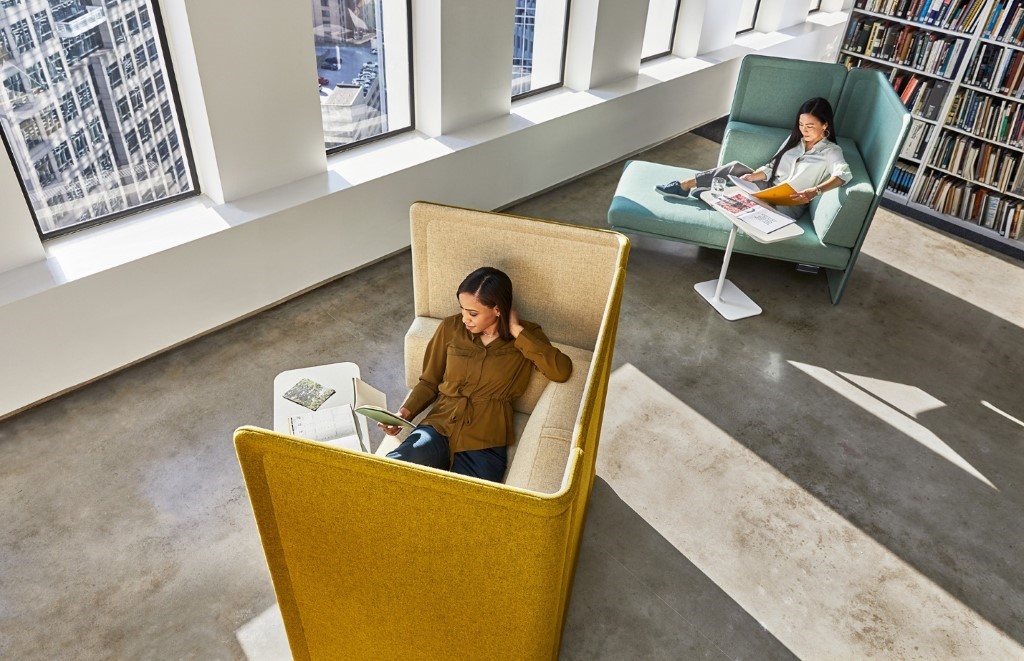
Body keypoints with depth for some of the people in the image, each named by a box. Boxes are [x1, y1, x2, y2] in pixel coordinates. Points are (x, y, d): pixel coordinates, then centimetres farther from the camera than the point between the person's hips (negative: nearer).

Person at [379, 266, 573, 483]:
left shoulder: (526, 336, 5)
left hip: (485, 441, -1)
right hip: (439, 427, 2)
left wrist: (517, 332, -9)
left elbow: (562, 371, -12)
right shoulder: (450, 328, 9)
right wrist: (405, 412, -2)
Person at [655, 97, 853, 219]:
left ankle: (702, 194, -25)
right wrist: (753, 176, -13)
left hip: (789, 205, -6)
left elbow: (843, 174, -26)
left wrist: (813, 191, -44)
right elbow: (771, 167, 10)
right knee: (735, 168, -19)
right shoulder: (794, 139, 14)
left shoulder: (831, 152, -6)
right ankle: (683, 186, -20)